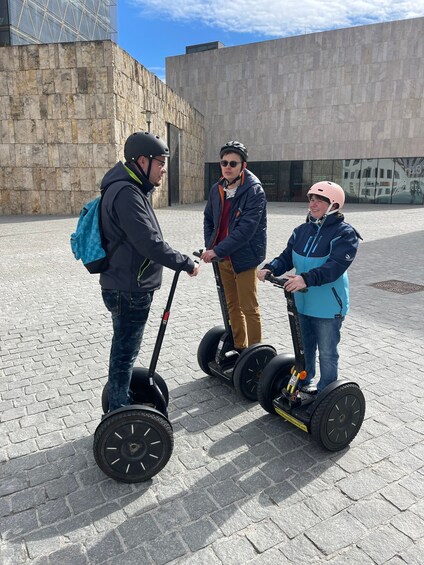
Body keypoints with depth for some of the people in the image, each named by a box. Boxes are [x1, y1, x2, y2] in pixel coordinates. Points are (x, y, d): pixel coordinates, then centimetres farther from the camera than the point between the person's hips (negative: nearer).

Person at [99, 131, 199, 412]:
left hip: (131, 286, 10)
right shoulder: (126, 193, -22)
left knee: (126, 349, 22)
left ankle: (122, 398, 39)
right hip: (128, 290, -10)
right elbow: (150, 243, -27)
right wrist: (186, 263, -17)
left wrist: (177, 259, 11)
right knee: (125, 351, 3)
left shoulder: (133, 189, 12)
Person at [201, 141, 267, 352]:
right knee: (232, 305, 17)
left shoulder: (254, 191, -15)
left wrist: (217, 250, -25)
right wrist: (210, 247, 5)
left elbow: (246, 229, -24)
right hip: (223, 257, 7)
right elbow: (208, 219, 18)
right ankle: (239, 347, 32)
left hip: (244, 257, -7)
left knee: (249, 308, 0)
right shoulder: (217, 189, 6)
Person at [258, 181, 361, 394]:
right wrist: (270, 268, -18)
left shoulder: (344, 233, -16)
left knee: (327, 352, 8)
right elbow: (287, 257, 2)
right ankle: (304, 382, 43)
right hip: (303, 301, 7)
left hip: (328, 306, -7)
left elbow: (335, 266, -29)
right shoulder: (302, 230, 5)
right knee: (306, 346, 24)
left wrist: (306, 278, -42)